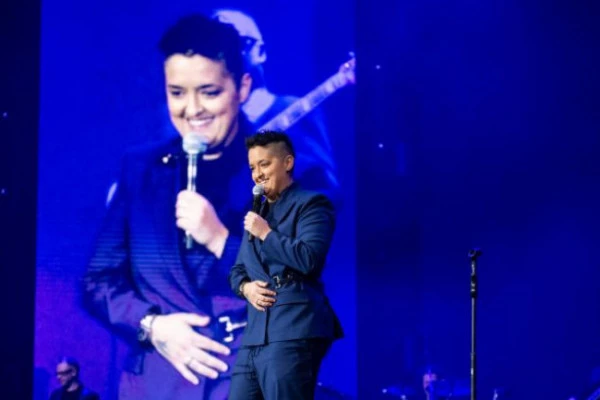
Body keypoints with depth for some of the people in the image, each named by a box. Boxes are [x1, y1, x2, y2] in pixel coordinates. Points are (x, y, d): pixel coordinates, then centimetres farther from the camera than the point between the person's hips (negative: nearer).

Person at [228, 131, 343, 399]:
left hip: (294, 333, -8)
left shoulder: (311, 204, -1)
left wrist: (266, 233, -7)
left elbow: (309, 259, -16)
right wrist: (245, 287, 3)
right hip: (255, 335, 8)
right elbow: (237, 270, 26)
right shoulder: (257, 213, 24)